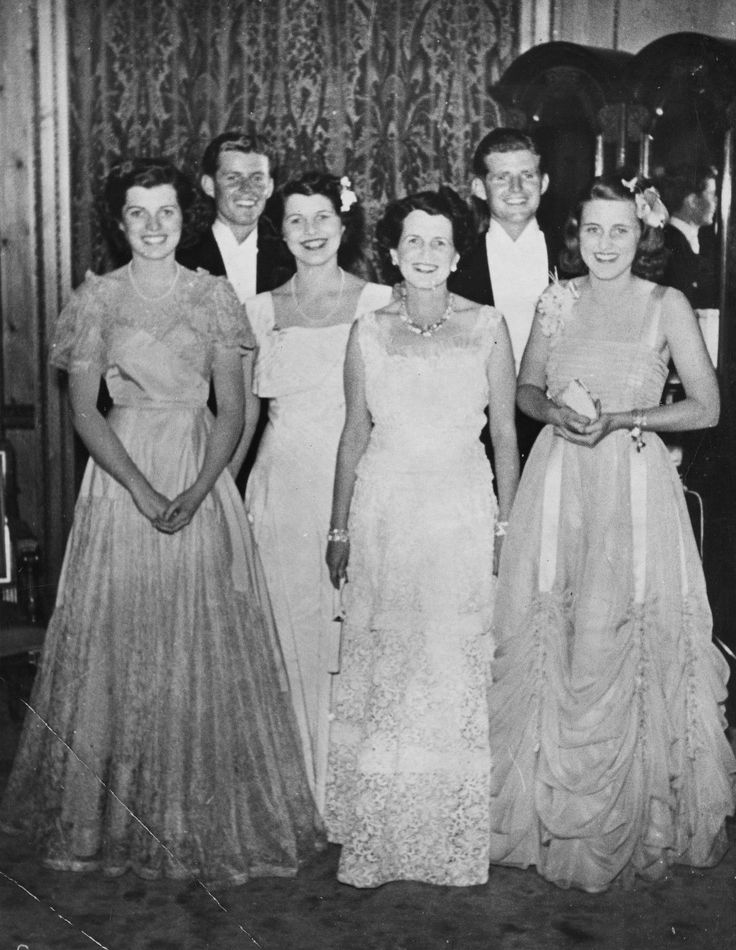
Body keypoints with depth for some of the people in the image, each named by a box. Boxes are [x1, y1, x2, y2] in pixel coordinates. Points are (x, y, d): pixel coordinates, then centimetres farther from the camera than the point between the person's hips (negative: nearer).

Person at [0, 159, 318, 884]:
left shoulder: (214, 295, 5)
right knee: (120, 642, 3)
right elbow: (83, 410, -3)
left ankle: (207, 816, 18)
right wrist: (143, 491, -14)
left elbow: (233, 409, 1)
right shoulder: (97, 298, 2)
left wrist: (196, 490, -13)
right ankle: (117, 817, 21)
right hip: (122, 476, -1)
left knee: (206, 646, 3)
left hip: (202, 477, 1)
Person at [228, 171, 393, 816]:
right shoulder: (261, 311, 9)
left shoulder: (380, 305, 2)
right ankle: (302, 787, 20)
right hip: (284, 488, 2)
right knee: (292, 630, 6)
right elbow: (246, 412, 14)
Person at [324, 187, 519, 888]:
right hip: (384, 510, 1)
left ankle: (453, 836, 20)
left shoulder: (488, 326, 2)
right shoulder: (368, 332, 5)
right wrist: (339, 528, 9)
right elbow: (354, 434, 9)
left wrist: (505, 525, 1)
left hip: (463, 513, -1)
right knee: (382, 667, 5)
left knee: (456, 668, 4)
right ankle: (378, 835, 19)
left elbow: (505, 434, 4)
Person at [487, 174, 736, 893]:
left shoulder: (667, 305, -1)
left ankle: (631, 818, 18)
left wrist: (621, 419, -13)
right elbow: (526, 389, 15)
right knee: (550, 640, 5)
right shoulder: (556, 301, 6)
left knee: (627, 644, 0)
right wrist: (557, 413, -7)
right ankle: (552, 810, 21)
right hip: (558, 483, 3)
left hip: (634, 487, -2)